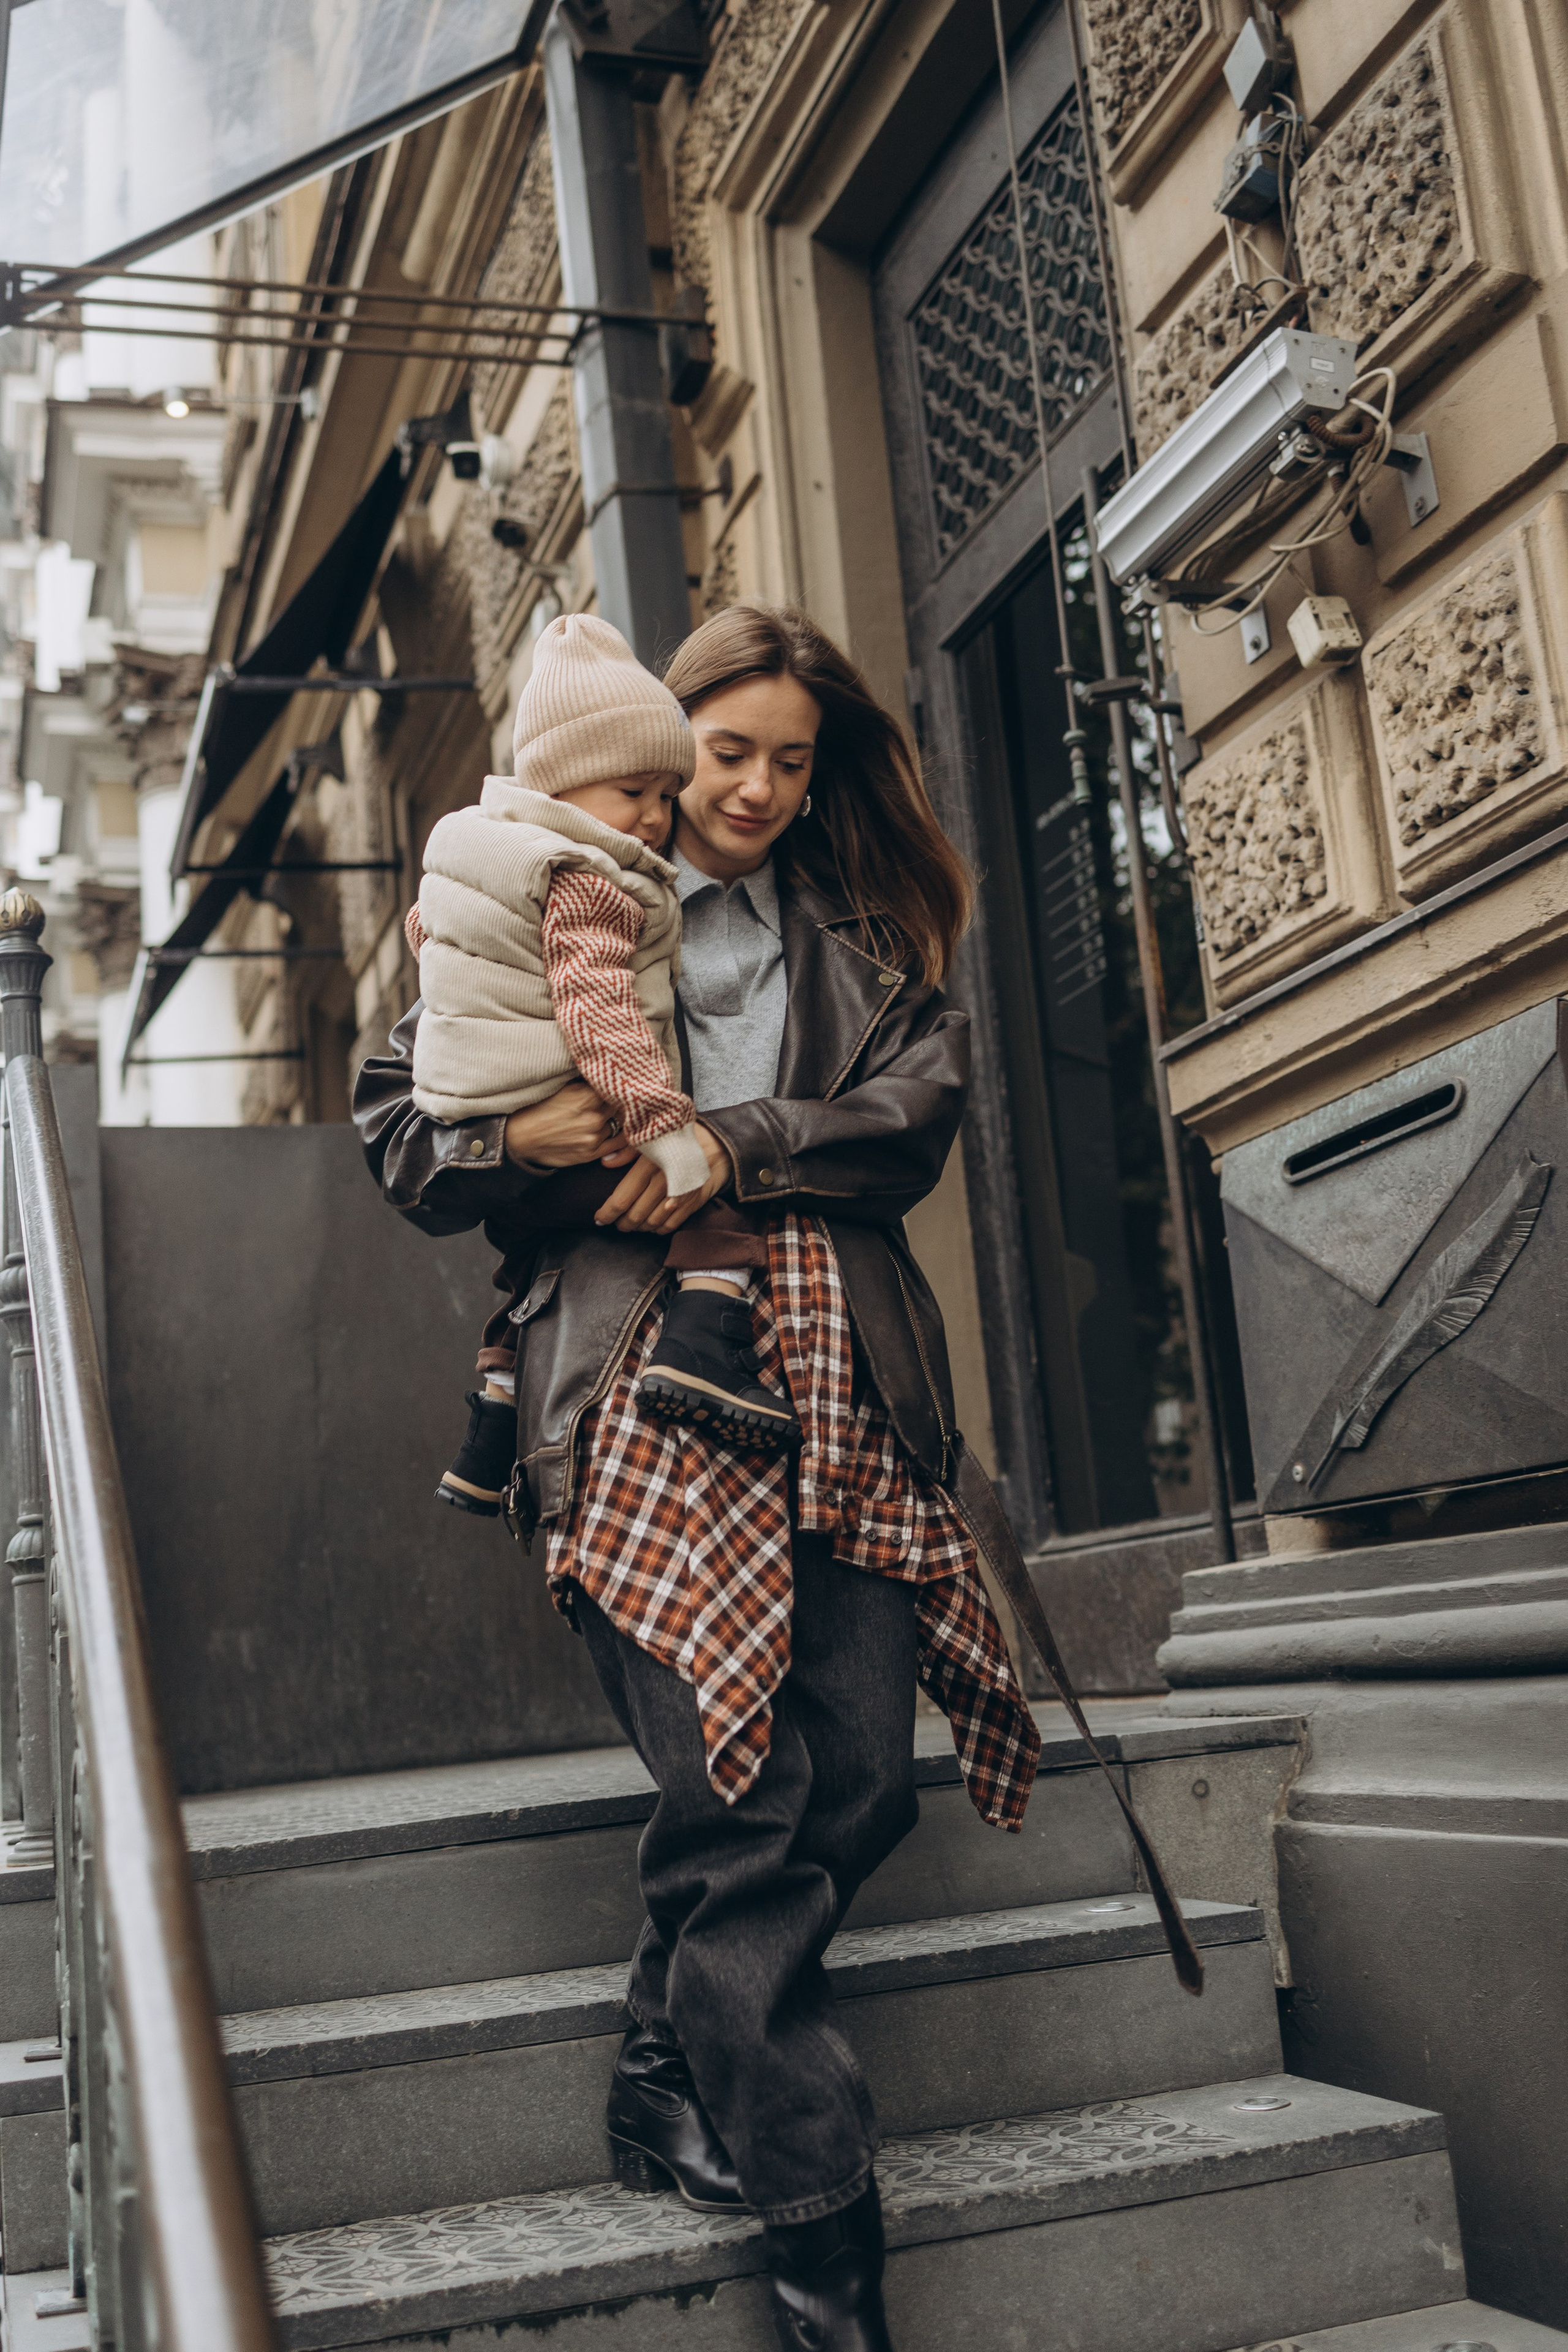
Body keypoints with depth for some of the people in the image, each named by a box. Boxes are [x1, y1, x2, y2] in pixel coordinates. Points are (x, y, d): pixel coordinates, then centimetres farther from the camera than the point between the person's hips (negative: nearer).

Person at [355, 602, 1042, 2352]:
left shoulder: (859, 932, 22)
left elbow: (919, 1105, 5)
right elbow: (395, 1121, 12)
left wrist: (731, 1139, -9)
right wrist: (522, 1139, -9)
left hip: (838, 1383, 4)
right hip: (642, 1377, -4)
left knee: (864, 1775, -2)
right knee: (740, 1795, -12)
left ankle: (671, 2079, 22)